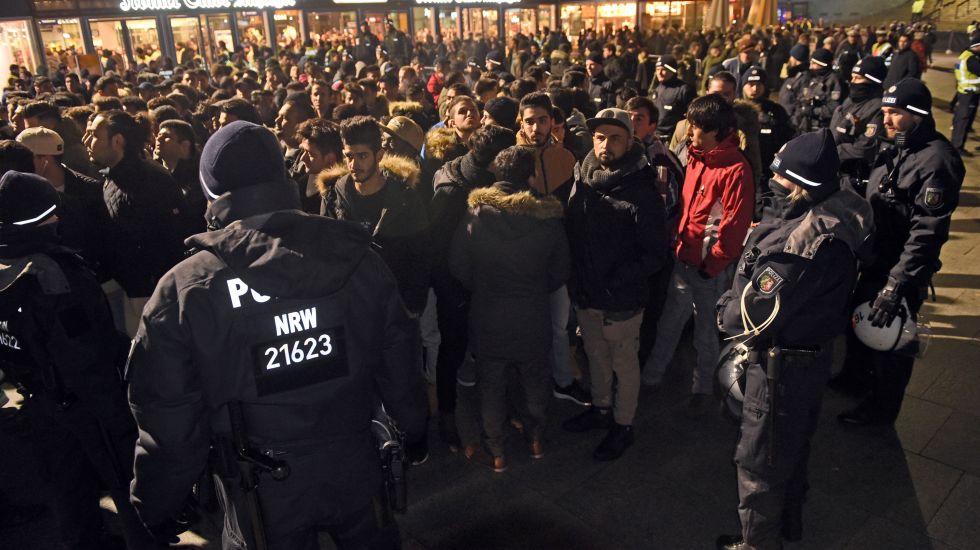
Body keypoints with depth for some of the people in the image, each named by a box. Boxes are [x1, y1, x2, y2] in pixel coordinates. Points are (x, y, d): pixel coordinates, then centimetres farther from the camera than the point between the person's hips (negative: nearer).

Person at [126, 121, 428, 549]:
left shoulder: (183, 290, -17)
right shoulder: (357, 258, -11)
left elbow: (169, 418, -11)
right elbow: (398, 357, -2)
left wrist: (157, 505, 5)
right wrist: (413, 427, 15)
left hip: (263, 493, -1)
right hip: (354, 470, 2)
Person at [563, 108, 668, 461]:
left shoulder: (642, 193, -16)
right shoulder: (582, 182, 1)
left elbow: (655, 255, -15)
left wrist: (616, 283, -20)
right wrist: (576, 279, 1)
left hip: (621, 300, -6)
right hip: (585, 295, 6)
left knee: (624, 364, 12)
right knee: (596, 356, 23)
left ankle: (623, 426, 31)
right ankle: (601, 410, 44)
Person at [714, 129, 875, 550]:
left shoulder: (810, 238, -31)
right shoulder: (831, 215, -1)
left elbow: (757, 313, -28)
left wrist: (726, 312, -9)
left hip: (782, 363, -10)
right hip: (809, 352, 10)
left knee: (760, 459, 10)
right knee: (792, 446, 27)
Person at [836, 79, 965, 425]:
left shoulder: (937, 160, -23)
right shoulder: (893, 146, 4)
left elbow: (928, 232, -26)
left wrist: (897, 283, -28)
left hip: (902, 270, -8)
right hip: (873, 259, 8)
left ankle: (881, 408, 30)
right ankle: (856, 373, 51)